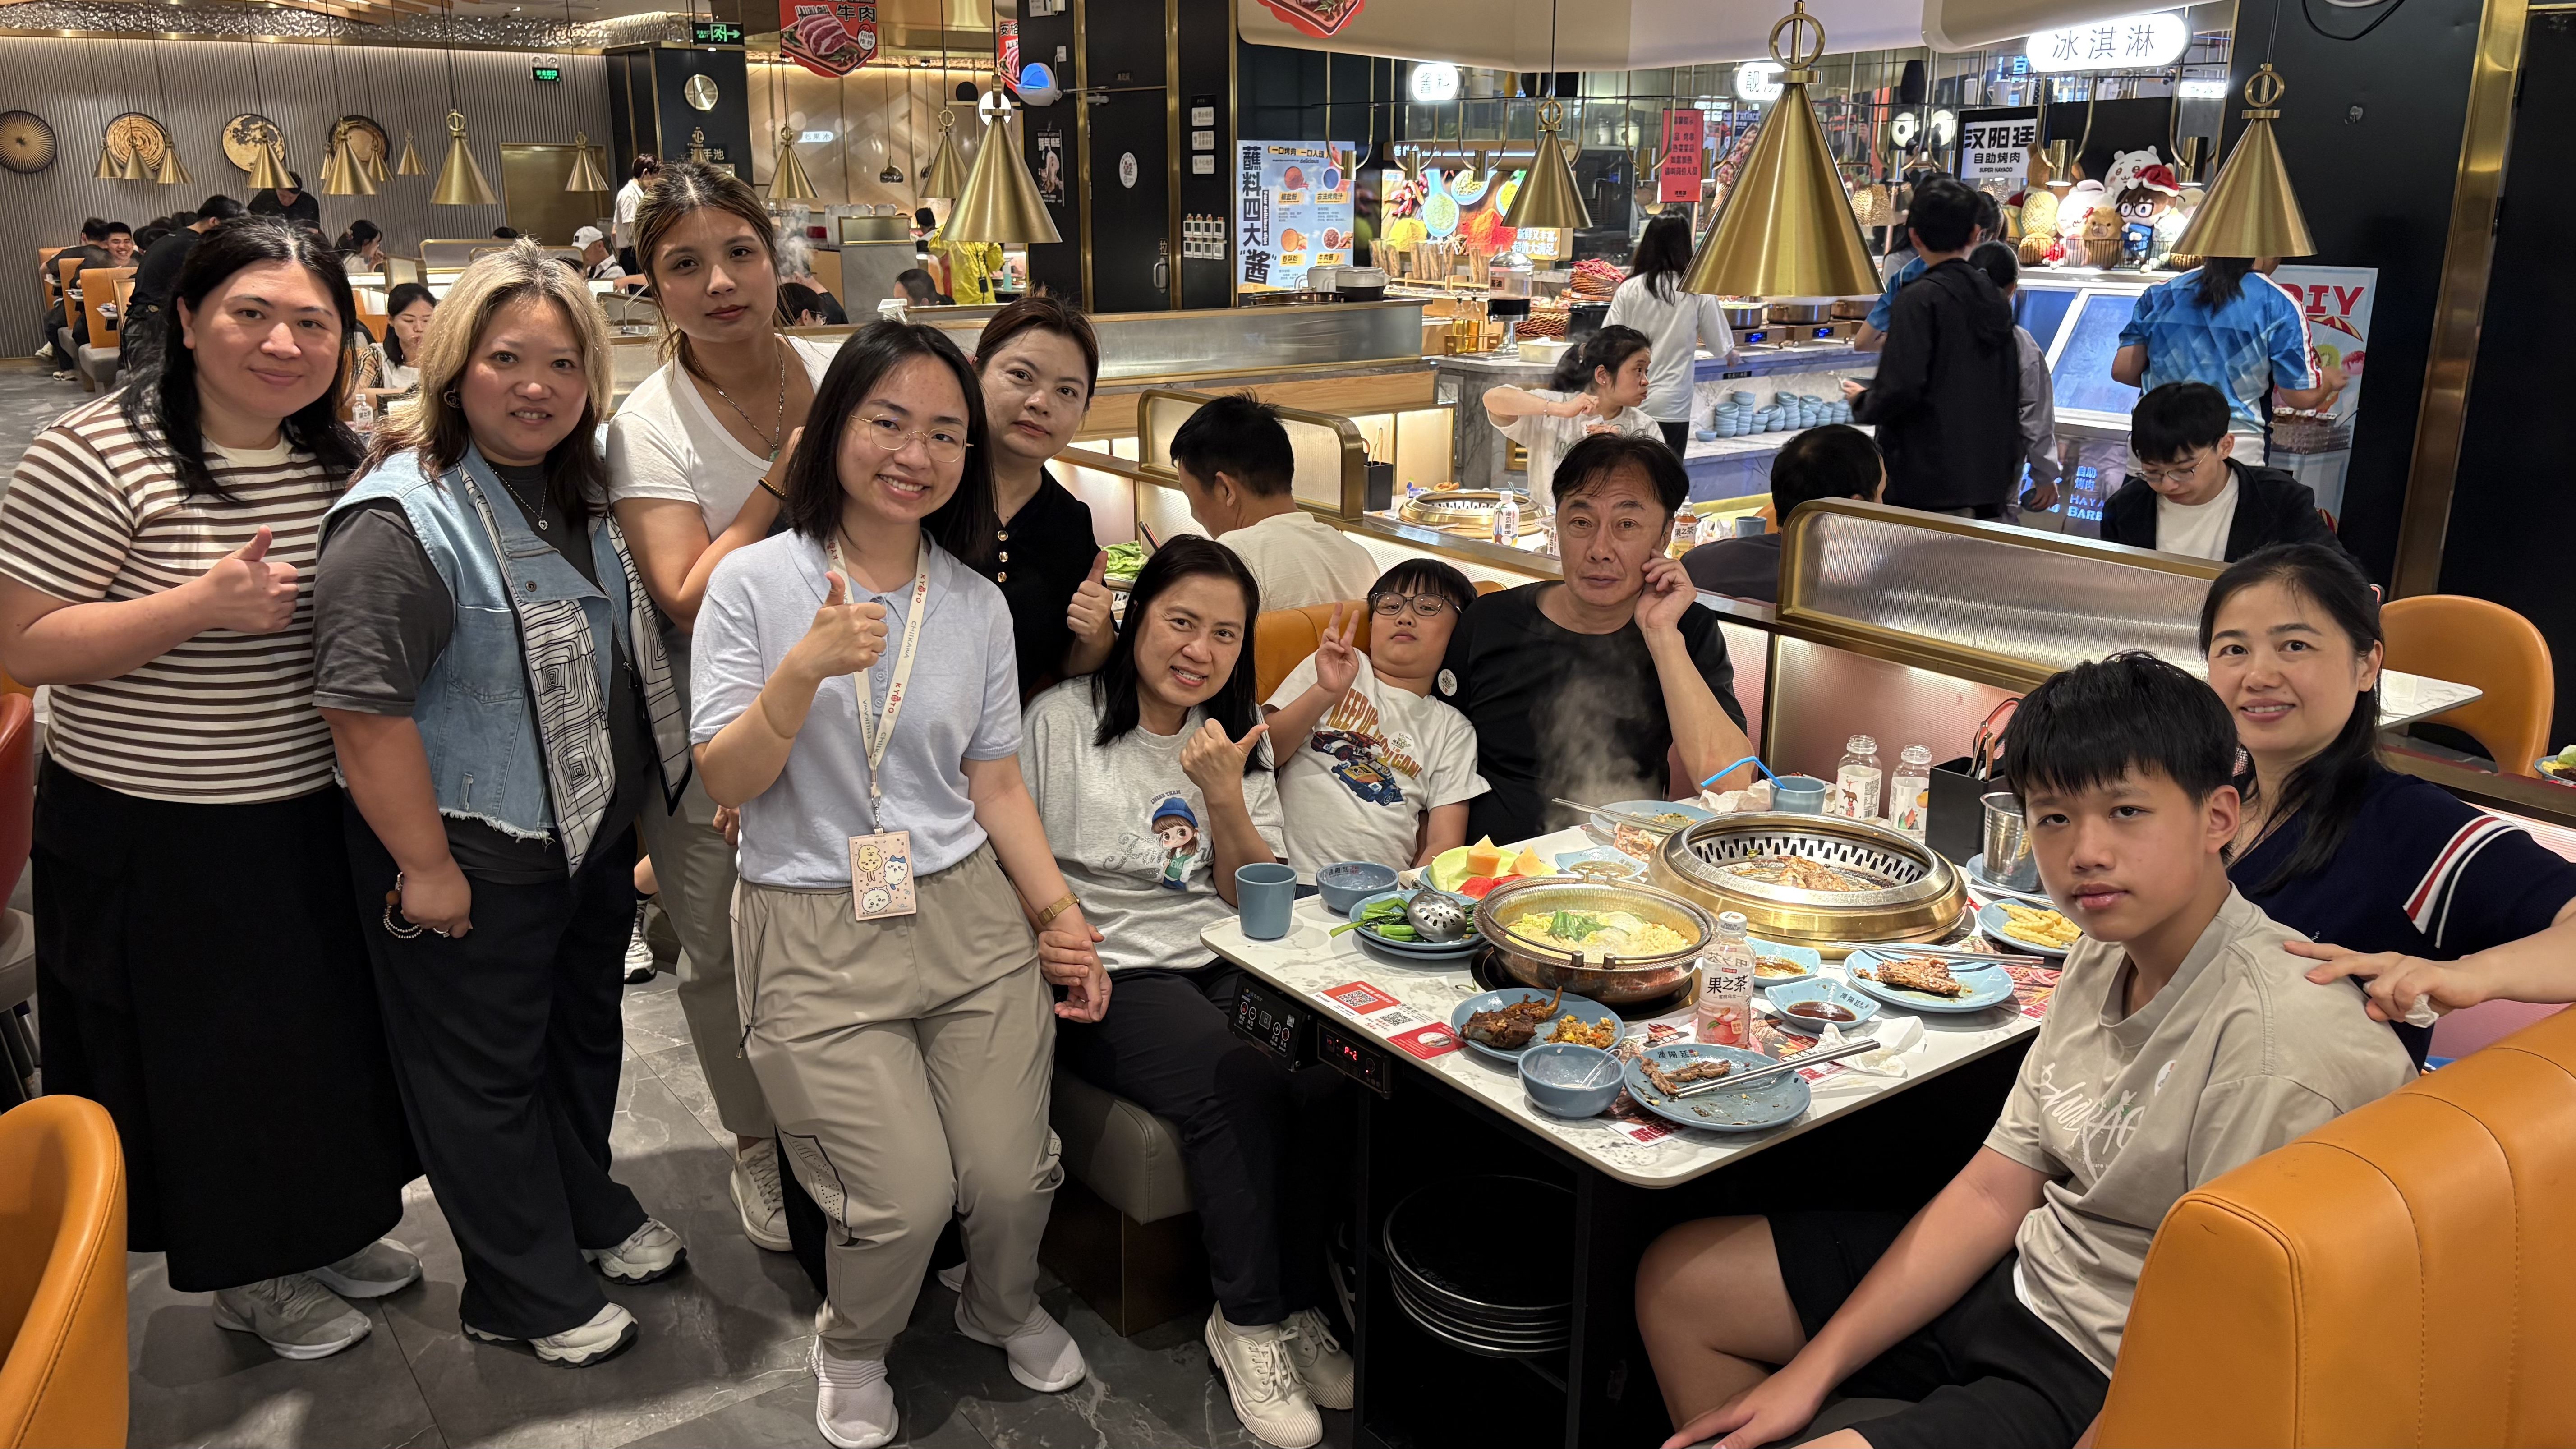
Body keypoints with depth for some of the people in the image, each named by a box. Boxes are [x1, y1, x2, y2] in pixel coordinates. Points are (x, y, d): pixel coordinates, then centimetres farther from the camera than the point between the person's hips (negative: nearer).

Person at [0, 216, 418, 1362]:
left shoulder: (339, 459, 2)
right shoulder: (98, 456, -17)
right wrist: (202, 603, -28)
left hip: (316, 821, 6)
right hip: (157, 841, -6)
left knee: (329, 1039, 20)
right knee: (209, 1063, 11)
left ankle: (327, 1226, 43)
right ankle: (245, 1275, 33)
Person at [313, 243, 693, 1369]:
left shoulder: (576, 494, 6)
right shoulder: (403, 518, -22)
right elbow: (362, 706, -25)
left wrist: (634, 802, 18)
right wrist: (426, 868, -22)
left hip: (593, 837, 8)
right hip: (477, 862, -8)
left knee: (585, 1031, 24)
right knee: (487, 1071, 10)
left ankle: (589, 1210, 46)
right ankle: (523, 1294, 28)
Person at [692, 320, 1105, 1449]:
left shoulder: (977, 605, 7)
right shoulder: (756, 584, -4)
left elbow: (996, 782, 10)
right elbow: (727, 784, -7)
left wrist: (1063, 916, 4)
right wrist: (804, 670, -23)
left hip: (970, 914, 4)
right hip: (817, 936, -3)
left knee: (1013, 1176, -2)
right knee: (908, 1199, -11)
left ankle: (1004, 1310, 35)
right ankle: (852, 1350, 25)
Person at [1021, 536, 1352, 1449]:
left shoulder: (1240, 736, 14)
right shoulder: (1063, 720, 1)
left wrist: (1225, 799, -7)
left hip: (1225, 965, 4)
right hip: (1111, 978, -4)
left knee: (1323, 1076, -26)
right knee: (1241, 1087, -30)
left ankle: (1297, 1305, -8)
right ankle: (1251, 1324, -12)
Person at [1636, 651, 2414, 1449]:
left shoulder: (2278, 1041, -27)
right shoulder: (2104, 958, -1)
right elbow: (1993, 1190, 3)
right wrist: (1809, 1374, 1)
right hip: (2022, 1278, 8)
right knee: (1678, 1279, 13)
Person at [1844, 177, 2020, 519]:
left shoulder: (1919, 300, -11)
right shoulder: (1992, 297, 12)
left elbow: (1901, 389, -20)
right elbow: (2011, 391, 17)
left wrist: (1862, 401, 1)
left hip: (1930, 483, -7)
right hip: (1990, 478, 7)